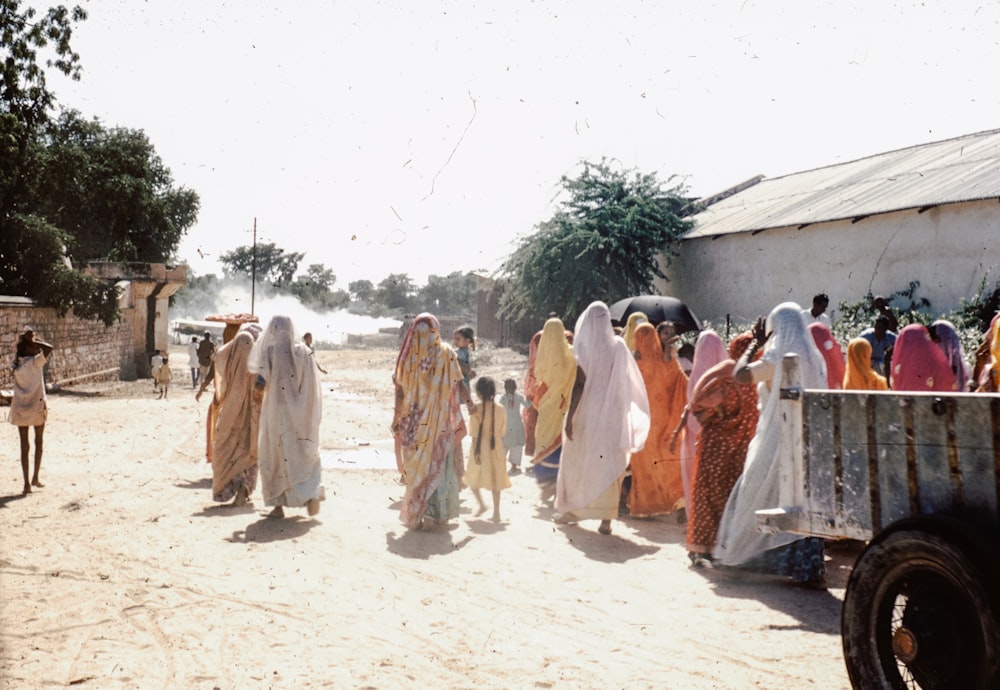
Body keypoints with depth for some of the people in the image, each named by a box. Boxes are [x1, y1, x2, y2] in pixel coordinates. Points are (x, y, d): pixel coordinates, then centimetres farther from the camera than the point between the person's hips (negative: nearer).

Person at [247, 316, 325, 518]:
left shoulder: (270, 349, -8)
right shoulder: (303, 350, 2)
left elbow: (260, 384, -13)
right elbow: (312, 383, 2)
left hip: (277, 410, -3)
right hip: (301, 410, 3)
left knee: (276, 455, 8)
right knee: (306, 454, 14)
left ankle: (278, 505, 7)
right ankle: (313, 493, -5)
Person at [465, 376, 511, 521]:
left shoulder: (476, 409, -12)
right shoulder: (501, 409, 0)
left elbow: (475, 433, -14)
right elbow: (502, 431, 5)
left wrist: (475, 451, -12)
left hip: (481, 446, -3)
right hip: (496, 447, 4)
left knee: (472, 477, 16)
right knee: (495, 479, 10)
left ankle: (481, 504, 2)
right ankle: (496, 513, 10)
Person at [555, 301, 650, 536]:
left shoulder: (586, 347, -10)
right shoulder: (619, 345, 0)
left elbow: (579, 384, -14)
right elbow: (628, 382, 1)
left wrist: (570, 416, -12)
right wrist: (625, 412, 12)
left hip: (588, 412, -3)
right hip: (613, 413, 3)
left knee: (578, 460, 13)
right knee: (608, 463, 5)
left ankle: (572, 510, 24)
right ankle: (606, 518, 1)